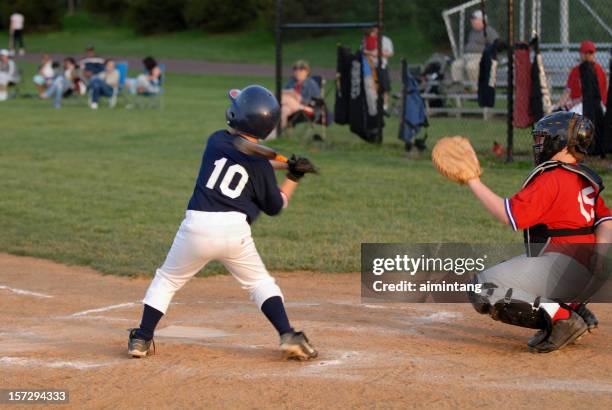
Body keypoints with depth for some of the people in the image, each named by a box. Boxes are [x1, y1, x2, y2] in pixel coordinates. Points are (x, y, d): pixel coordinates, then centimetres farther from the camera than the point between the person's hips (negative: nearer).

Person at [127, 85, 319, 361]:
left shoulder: (216, 141, 8)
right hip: (235, 230, 0)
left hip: (197, 225, 1)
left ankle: (141, 339, 13)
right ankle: (288, 336, 2)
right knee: (260, 282, 18)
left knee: (167, 280, 18)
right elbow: (274, 206, 12)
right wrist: (293, 178, 22)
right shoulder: (261, 163, 2)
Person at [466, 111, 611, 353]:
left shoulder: (551, 180, -12)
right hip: (583, 269, 10)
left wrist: (474, 182, -11)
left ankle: (559, 316, -20)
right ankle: (576, 312, 12)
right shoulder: (585, 180, 17)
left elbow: (510, 215, -18)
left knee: (483, 290, -13)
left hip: (560, 261, -10)